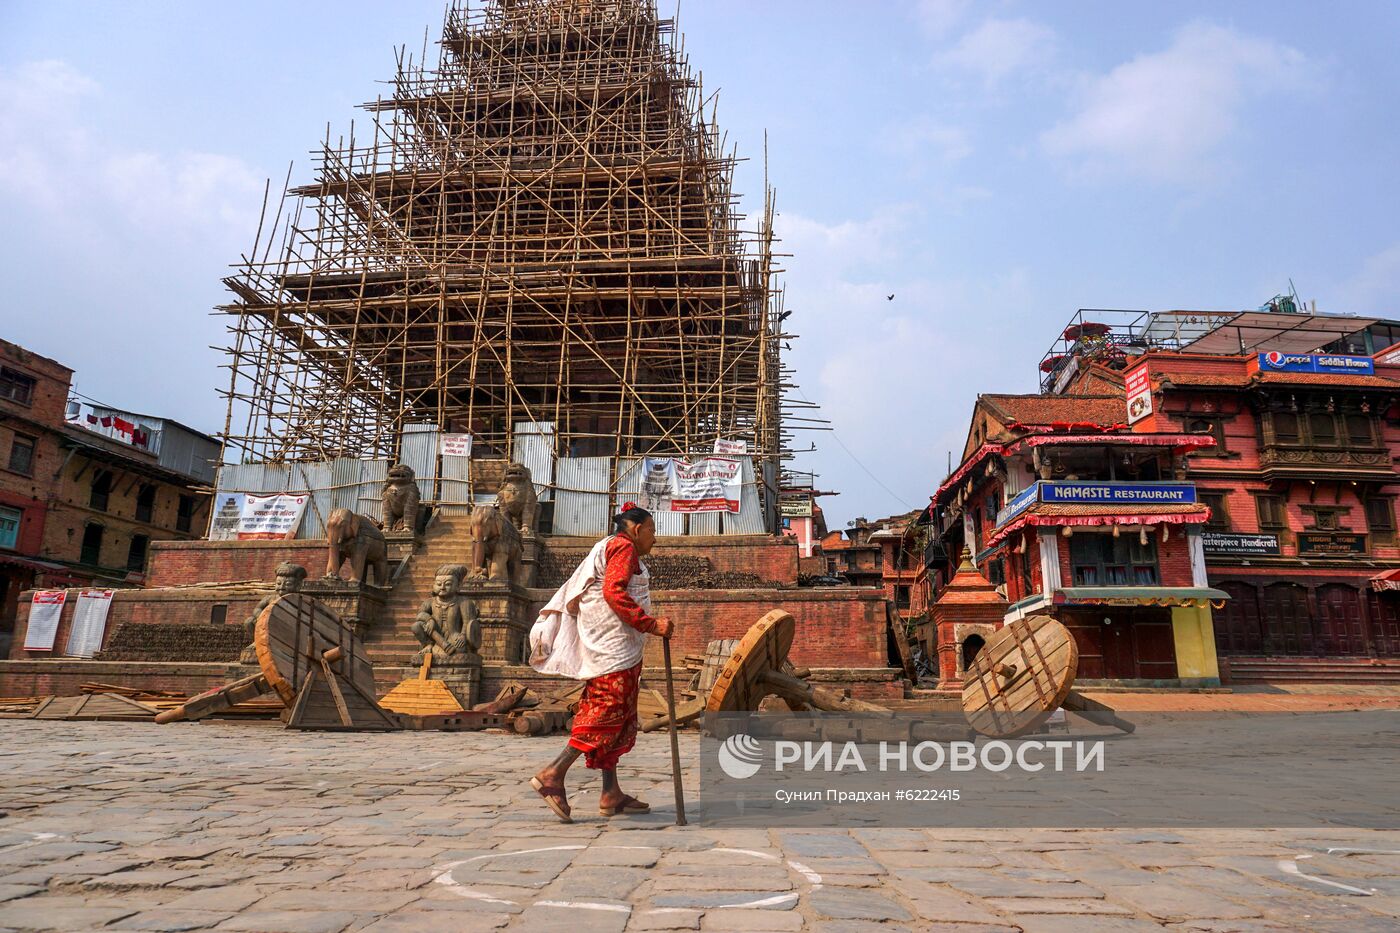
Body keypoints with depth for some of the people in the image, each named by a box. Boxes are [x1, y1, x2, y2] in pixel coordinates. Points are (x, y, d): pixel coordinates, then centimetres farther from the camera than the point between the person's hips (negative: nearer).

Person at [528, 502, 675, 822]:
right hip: (614, 644, -11)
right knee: (610, 709, -12)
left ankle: (611, 794, 9)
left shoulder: (608, 549, 25)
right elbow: (613, 592, -20)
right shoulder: (624, 547, -5)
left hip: (603, 647, 11)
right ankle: (553, 774, -14)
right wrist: (651, 625, -21)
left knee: (611, 713, 8)